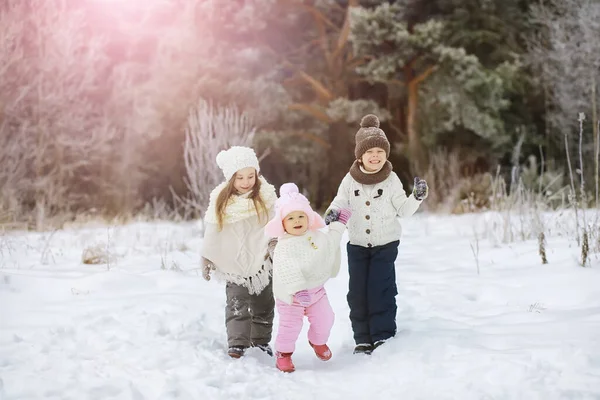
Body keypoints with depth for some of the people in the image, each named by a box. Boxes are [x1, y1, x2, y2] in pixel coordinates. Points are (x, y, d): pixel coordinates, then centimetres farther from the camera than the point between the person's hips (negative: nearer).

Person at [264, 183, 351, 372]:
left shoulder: (317, 236, -1)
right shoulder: (284, 247, -24)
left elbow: (330, 242, 22)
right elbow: (287, 271, -35)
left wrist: (339, 225, 28)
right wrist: (298, 290, -46)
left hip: (316, 289, 6)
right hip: (291, 294, -6)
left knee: (324, 319, 9)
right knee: (290, 325, -1)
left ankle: (318, 341, 40)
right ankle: (283, 353, 22)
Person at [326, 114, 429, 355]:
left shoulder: (391, 180, -6)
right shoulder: (350, 180, -4)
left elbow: (403, 210, -2)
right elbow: (340, 202, 1)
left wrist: (416, 198, -20)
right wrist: (332, 212, -21)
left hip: (386, 244, -2)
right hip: (357, 245, 2)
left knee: (381, 288, -9)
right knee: (357, 291, 3)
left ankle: (383, 334, 2)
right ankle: (363, 338, 12)